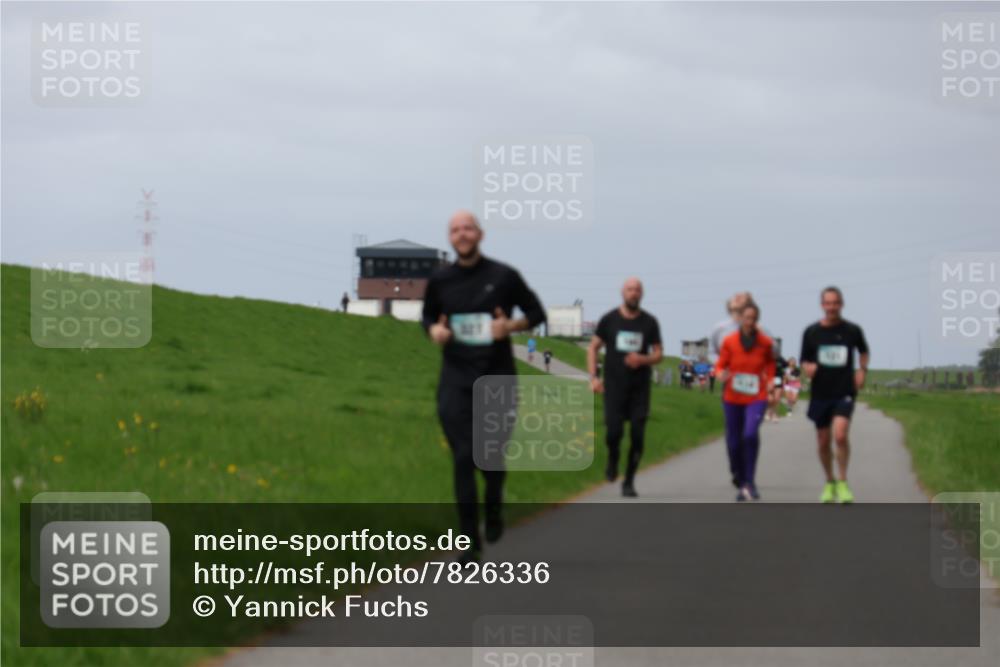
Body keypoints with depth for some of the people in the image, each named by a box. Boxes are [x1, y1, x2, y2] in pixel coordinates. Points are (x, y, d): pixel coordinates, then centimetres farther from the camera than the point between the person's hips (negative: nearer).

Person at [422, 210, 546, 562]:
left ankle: (494, 510, 40)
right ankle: (469, 539, -2)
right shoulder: (440, 280, 1)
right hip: (456, 379, 1)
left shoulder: (504, 277, -5)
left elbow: (536, 312, 5)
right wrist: (434, 331, -6)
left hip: (497, 377, -1)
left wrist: (511, 326, -15)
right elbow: (428, 316, 18)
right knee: (463, 458, -7)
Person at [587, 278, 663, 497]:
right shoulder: (609, 320, 1)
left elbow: (658, 354, 8)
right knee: (614, 430, -13)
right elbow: (593, 348, 7)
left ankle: (629, 482, 8)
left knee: (637, 435, -4)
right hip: (614, 386, -1)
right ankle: (612, 459, 21)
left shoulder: (649, 322, 4)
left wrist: (643, 360, -14)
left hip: (640, 387, 1)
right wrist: (593, 377, -4)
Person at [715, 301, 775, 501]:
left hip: (756, 398, -2)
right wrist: (722, 376, -17)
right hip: (733, 398, 2)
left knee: (751, 434, -25)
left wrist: (770, 384, 4)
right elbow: (720, 366, 5)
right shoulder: (729, 341, -2)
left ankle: (750, 481, -16)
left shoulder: (765, 342, -1)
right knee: (734, 442, 4)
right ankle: (741, 484, 23)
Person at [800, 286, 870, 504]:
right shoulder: (811, 332, 1)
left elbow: (864, 352, 20)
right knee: (823, 442, 8)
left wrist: (862, 370, 4)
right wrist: (808, 368, -14)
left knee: (840, 435, -21)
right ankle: (829, 483, 28)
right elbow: (804, 361, 8)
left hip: (844, 392, -2)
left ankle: (843, 483, -7)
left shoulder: (852, 330, 0)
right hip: (820, 394, 2)